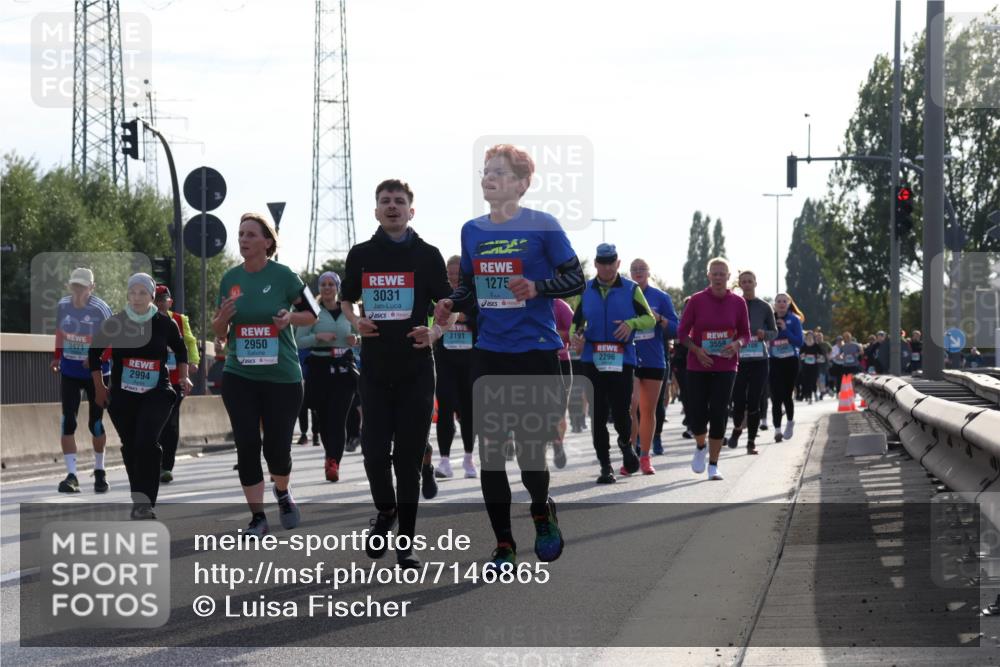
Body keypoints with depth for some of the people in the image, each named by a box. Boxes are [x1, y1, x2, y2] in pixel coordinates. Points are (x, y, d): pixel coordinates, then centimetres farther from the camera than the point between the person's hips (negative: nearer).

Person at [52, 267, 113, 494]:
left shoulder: (100, 309, -16)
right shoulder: (63, 305, -2)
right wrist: (57, 356, 18)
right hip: (69, 371, 3)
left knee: (95, 423, 5)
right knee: (67, 422, -8)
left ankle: (99, 471, 26)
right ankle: (71, 476, -9)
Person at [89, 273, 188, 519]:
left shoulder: (165, 323, -1)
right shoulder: (114, 323, -1)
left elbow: (180, 350, 16)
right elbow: (94, 353, 10)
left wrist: (183, 377, 6)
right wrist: (99, 387, 8)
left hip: (157, 393, -2)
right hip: (122, 395, 2)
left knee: (147, 443, -20)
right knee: (130, 447, 6)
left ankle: (144, 501, -20)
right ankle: (140, 501, 21)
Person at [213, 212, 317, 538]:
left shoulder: (283, 276, -6)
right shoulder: (230, 278, 4)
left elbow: (311, 314, 3)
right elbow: (219, 331, 13)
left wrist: (289, 318, -17)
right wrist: (223, 319, -10)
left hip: (282, 376, -2)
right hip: (239, 376, 3)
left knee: (277, 446, 1)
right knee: (247, 445, -4)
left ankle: (282, 493, 33)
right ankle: (257, 517, 5)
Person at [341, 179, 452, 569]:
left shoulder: (427, 255, 2)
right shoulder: (361, 254, 7)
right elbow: (346, 300, 20)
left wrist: (433, 334, -15)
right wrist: (356, 322, -2)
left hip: (415, 369, -1)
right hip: (375, 368, 1)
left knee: (409, 456, 0)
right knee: (374, 450, -3)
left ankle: (406, 541, 8)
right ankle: (385, 511, 26)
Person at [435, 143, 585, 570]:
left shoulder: (542, 227, -5)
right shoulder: (472, 231, 9)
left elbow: (575, 279, -3)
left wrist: (537, 288, -20)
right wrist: (451, 303, -3)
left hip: (536, 352, -4)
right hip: (489, 354, 4)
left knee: (531, 450, -4)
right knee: (489, 451, 2)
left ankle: (541, 511, 29)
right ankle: (503, 545, 12)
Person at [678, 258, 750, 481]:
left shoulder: (738, 302, 1)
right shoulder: (696, 300, -3)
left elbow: (746, 334, 8)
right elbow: (682, 332, 1)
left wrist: (737, 344, -14)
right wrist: (696, 350, -15)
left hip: (725, 367, 0)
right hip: (698, 365, 0)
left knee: (719, 415, -5)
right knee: (696, 414, -3)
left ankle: (713, 465, 5)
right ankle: (700, 447, 30)